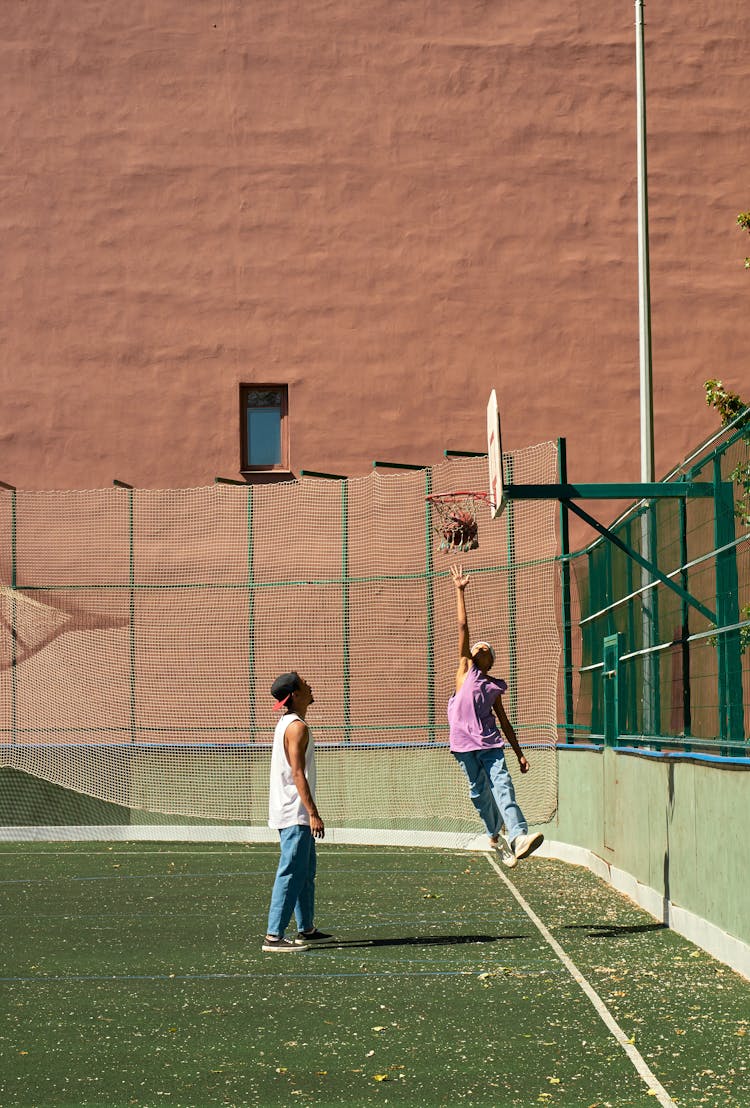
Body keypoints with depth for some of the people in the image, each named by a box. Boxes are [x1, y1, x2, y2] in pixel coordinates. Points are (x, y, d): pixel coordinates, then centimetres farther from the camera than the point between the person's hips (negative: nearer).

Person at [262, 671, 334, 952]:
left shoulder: (286, 723, 16)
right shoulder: (297, 727, -15)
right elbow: (298, 774, -21)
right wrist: (313, 813, -22)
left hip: (290, 814, 11)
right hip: (295, 815, -11)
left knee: (306, 870, 17)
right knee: (291, 874, -10)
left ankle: (306, 929, 24)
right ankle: (273, 936, -11)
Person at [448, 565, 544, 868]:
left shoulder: (495, 687, 16)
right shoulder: (466, 669, 10)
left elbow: (504, 722, 21)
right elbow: (463, 627, 5)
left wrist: (519, 753, 16)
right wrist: (460, 590, 1)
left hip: (490, 743, 1)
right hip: (464, 742, -1)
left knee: (502, 785, -15)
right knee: (479, 792, 2)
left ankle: (517, 836, -30)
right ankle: (495, 834, 20)